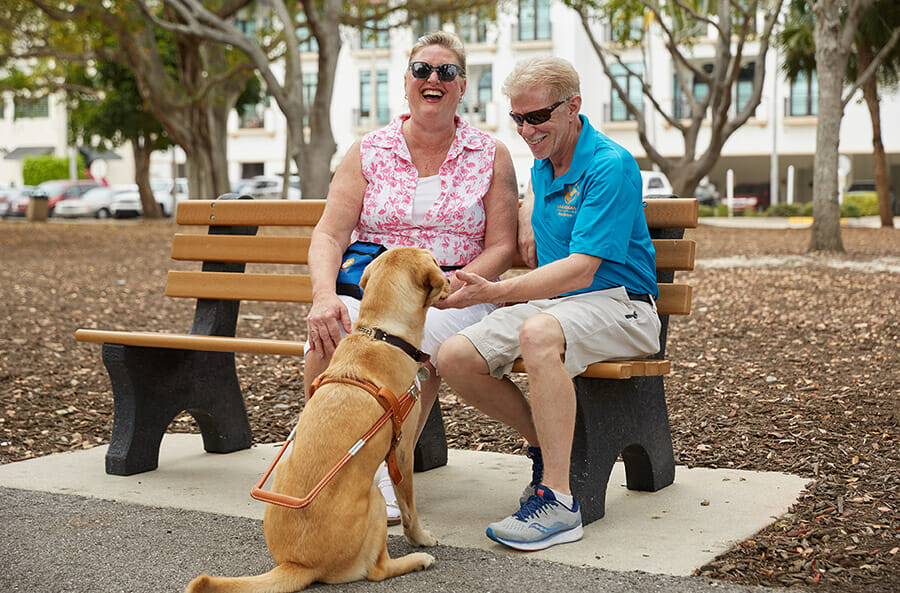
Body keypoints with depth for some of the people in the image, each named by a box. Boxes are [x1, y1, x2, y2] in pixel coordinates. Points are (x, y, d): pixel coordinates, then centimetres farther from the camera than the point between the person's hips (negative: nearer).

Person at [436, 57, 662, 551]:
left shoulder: (610, 166, -16)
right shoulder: (544, 164, 12)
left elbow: (581, 269, -25)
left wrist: (494, 292, -34)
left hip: (618, 304, -8)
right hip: (552, 302, 8)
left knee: (538, 332, -41)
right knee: (453, 358, -15)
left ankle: (558, 501, -35)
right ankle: (545, 443, 7)